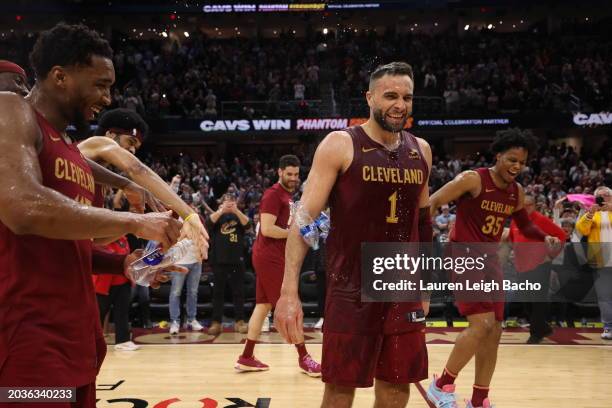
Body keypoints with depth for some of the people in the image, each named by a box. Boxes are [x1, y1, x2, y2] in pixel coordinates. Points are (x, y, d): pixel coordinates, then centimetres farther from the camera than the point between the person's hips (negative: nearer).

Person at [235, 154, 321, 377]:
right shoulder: (273, 194, -13)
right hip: (270, 257, -10)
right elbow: (267, 229, -22)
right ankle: (304, 358, 2)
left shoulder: (288, 195, 18)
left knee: (263, 305, 11)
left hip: (273, 256, 10)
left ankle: (246, 358, 17)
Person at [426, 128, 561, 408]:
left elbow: (524, 225, 24)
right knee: (482, 324, -20)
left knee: (494, 330, 8)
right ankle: (442, 385, -2)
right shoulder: (473, 179, -14)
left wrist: (545, 239, 5)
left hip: (490, 259, 8)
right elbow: (433, 202, -16)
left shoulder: (517, 193, 7)